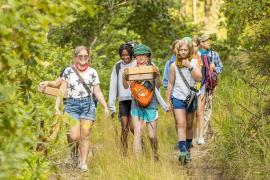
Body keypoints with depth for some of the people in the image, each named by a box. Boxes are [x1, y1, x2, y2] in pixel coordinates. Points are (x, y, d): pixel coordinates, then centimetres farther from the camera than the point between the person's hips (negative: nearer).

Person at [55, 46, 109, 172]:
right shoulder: (68, 71, 4)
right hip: (72, 105, -1)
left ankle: (83, 162, 6)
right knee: (74, 136, -12)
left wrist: (105, 107, 3)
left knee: (85, 136, -2)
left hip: (88, 104, 1)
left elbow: (97, 92, 10)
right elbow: (62, 90, 3)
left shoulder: (92, 72, 7)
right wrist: (57, 106, -5)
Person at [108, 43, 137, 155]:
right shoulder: (117, 67, 9)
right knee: (124, 128, -2)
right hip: (123, 101, 2)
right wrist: (111, 105, 2)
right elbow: (113, 87, 8)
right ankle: (124, 153, 2)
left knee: (132, 127, -10)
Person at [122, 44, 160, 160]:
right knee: (137, 133, -9)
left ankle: (155, 156, 29)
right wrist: (124, 77, -19)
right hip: (136, 104, 1)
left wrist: (157, 75, -26)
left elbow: (158, 86, -8)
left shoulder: (153, 68, 1)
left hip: (151, 104, -1)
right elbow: (126, 86, 0)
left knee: (152, 135, 4)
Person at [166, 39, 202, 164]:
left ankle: (187, 150, 24)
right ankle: (183, 151, -23)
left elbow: (199, 78, -11)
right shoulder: (174, 66, 0)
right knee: (181, 124, -14)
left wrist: (189, 67, -20)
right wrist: (168, 101, 3)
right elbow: (170, 84, 5)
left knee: (189, 126, 11)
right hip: (178, 97, -2)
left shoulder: (194, 62, 1)